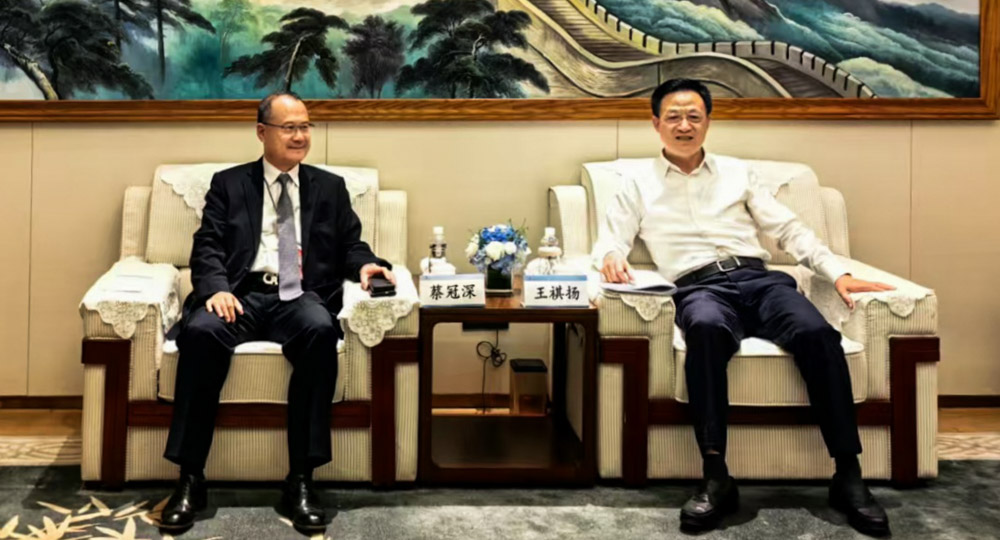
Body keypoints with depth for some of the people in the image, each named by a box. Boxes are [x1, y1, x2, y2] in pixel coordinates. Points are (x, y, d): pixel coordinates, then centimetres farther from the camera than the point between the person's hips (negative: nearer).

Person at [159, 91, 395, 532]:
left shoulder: (330, 188, 21)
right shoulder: (229, 184, 16)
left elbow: (350, 246, 16)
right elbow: (207, 246, 6)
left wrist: (365, 264, -9)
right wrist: (216, 288, -15)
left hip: (301, 298, 0)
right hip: (241, 294, 0)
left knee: (321, 330, -36)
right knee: (200, 331, -34)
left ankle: (300, 481, -31)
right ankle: (190, 479, -26)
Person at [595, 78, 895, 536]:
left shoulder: (737, 172, 24)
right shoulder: (638, 185, 19)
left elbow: (788, 229, 19)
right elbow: (610, 242, 10)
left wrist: (838, 273, 5)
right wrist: (611, 257, -17)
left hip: (757, 278, 3)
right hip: (699, 288, -2)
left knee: (816, 331, -30)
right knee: (706, 327, -41)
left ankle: (848, 476, -27)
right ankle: (716, 477, -40)